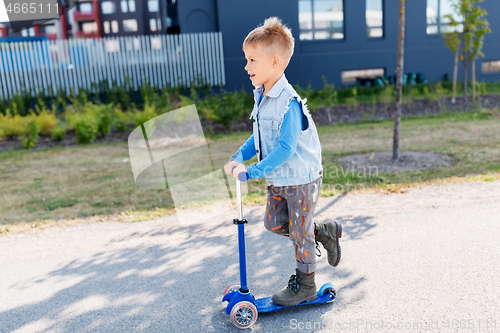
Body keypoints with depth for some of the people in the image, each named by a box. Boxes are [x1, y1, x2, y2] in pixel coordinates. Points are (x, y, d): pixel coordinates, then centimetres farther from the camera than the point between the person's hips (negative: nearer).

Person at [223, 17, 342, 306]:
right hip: (278, 179, 9)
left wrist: (254, 171, -30)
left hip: (301, 179, -8)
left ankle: (305, 286, 29)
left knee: (299, 232, 7)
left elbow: (285, 148, -30)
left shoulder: (288, 102, -26)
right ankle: (324, 232, 35)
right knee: (274, 223, 17)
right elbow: (259, 137, 11)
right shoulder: (261, 97, 3)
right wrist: (239, 157, -3)